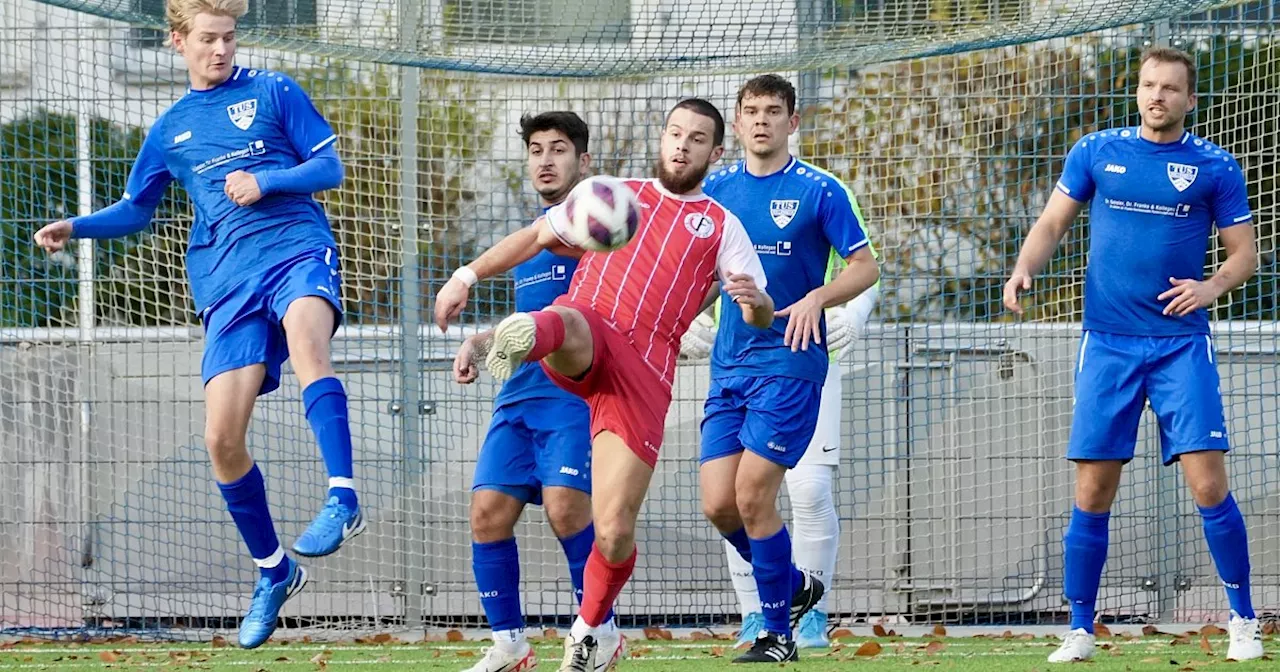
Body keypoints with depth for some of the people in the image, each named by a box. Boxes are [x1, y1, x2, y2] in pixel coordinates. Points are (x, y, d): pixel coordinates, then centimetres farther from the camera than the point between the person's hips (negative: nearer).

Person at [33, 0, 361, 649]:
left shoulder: (273, 92, 9)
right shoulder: (169, 130, 19)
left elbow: (329, 167, 7)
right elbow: (135, 210, 29)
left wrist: (265, 182, -10)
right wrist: (74, 227, 11)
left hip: (296, 252, -4)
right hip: (228, 284, 4)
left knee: (305, 335, -40)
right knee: (222, 437, -7)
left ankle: (343, 499, -48)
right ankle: (272, 572, 12)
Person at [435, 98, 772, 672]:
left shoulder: (721, 227, 18)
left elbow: (762, 318, 10)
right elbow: (536, 237, 27)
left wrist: (755, 302, -15)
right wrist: (467, 276, 15)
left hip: (644, 376, 0)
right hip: (586, 335, 0)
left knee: (614, 533, -6)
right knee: (569, 325, -41)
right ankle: (519, 338, -78)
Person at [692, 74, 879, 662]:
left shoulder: (820, 191, -4)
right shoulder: (717, 188, 10)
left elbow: (865, 266, -4)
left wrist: (817, 298, -21)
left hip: (789, 364, -5)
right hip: (729, 366, 5)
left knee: (752, 496, -12)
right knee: (718, 503, -2)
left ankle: (778, 633, 1)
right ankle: (794, 585, 24)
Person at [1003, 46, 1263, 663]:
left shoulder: (1215, 167, 2)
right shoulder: (1097, 152, 6)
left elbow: (1244, 253, 5)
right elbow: (1052, 223, 9)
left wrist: (1211, 286, -15)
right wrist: (1025, 268, -11)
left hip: (1181, 345, -1)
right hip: (1107, 345, 1)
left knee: (1208, 485, -10)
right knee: (1092, 495, 0)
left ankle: (1243, 621, 3)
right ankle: (1079, 631, 10)